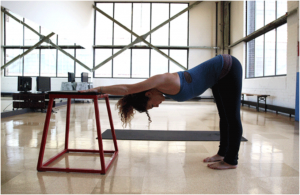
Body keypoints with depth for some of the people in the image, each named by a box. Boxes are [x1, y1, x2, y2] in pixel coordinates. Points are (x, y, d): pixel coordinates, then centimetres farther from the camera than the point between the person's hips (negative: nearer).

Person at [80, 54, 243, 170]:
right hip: (220, 73, 8)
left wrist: (98, 89, -28)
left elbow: (126, 89, -35)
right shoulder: (160, 86, -4)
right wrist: (104, 91, 12)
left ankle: (231, 160, 11)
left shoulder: (162, 81, -30)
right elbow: (128, 89, 11)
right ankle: (223, 153, 29)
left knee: (232, 117, 1)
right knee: (224, 116, 16)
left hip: (228, 68, -8)